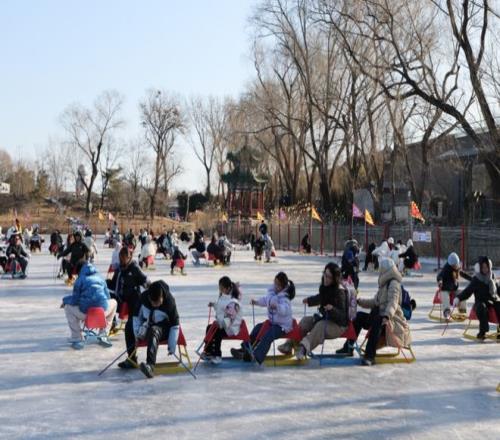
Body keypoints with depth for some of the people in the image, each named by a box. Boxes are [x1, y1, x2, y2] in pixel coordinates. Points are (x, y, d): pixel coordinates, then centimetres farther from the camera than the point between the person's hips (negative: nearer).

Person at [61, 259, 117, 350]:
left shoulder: (80, 279, 7)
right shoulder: (100, 278, 18)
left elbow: (75, 300, 3)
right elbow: (107, 297, 22)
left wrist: (65, 299, 25)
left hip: (85, 313, -2)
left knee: (68, 306, 25)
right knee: (113, 302, 35)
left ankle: (77, 339, 17)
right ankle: (103, 336, 27)